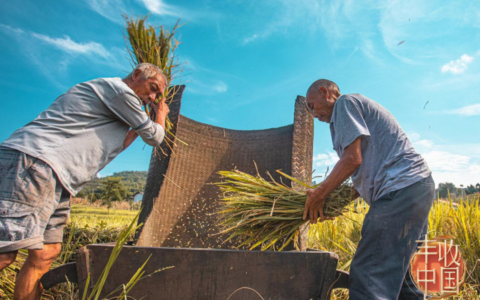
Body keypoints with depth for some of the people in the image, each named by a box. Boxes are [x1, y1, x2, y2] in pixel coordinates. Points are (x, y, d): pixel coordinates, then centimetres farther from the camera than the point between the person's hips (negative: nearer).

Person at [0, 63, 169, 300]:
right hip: (32, 160, -10)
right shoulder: (119, 89, -3)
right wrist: (161, 114, 22)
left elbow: (114, 146, 29)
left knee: (45, 254, 6)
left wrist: (148, 115, 29)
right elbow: (155, 137, 0)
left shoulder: (113, 101, 27)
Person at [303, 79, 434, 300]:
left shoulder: (345, 102, -1)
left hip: (401, 191, -11)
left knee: (368, 277, -11)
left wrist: (319, 195, -5)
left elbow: (353, 158, -13)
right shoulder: (361, 106, 28)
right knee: (397, 275, 15)